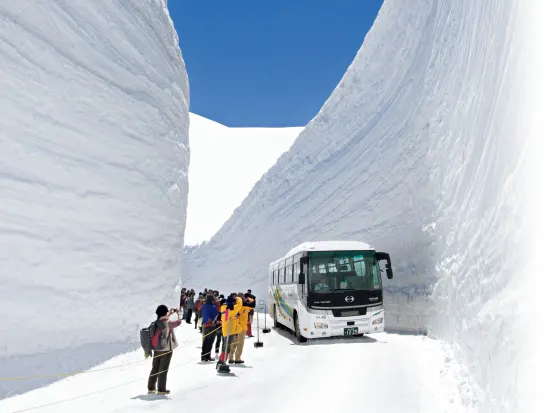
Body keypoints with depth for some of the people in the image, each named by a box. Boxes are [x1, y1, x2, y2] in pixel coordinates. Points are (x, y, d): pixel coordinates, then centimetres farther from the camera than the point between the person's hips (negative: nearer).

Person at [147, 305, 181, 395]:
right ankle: (161, 389, 9)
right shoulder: (168, 323, -19)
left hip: (157, 349, 6)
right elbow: (178, 322, -14)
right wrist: (178, 314, 1)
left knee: (155, 368, 17)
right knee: (163, 370, 3)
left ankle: (151, 387, 24)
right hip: (166, 349, -6)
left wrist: (170, 314, 20)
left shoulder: (156, 323, 0)